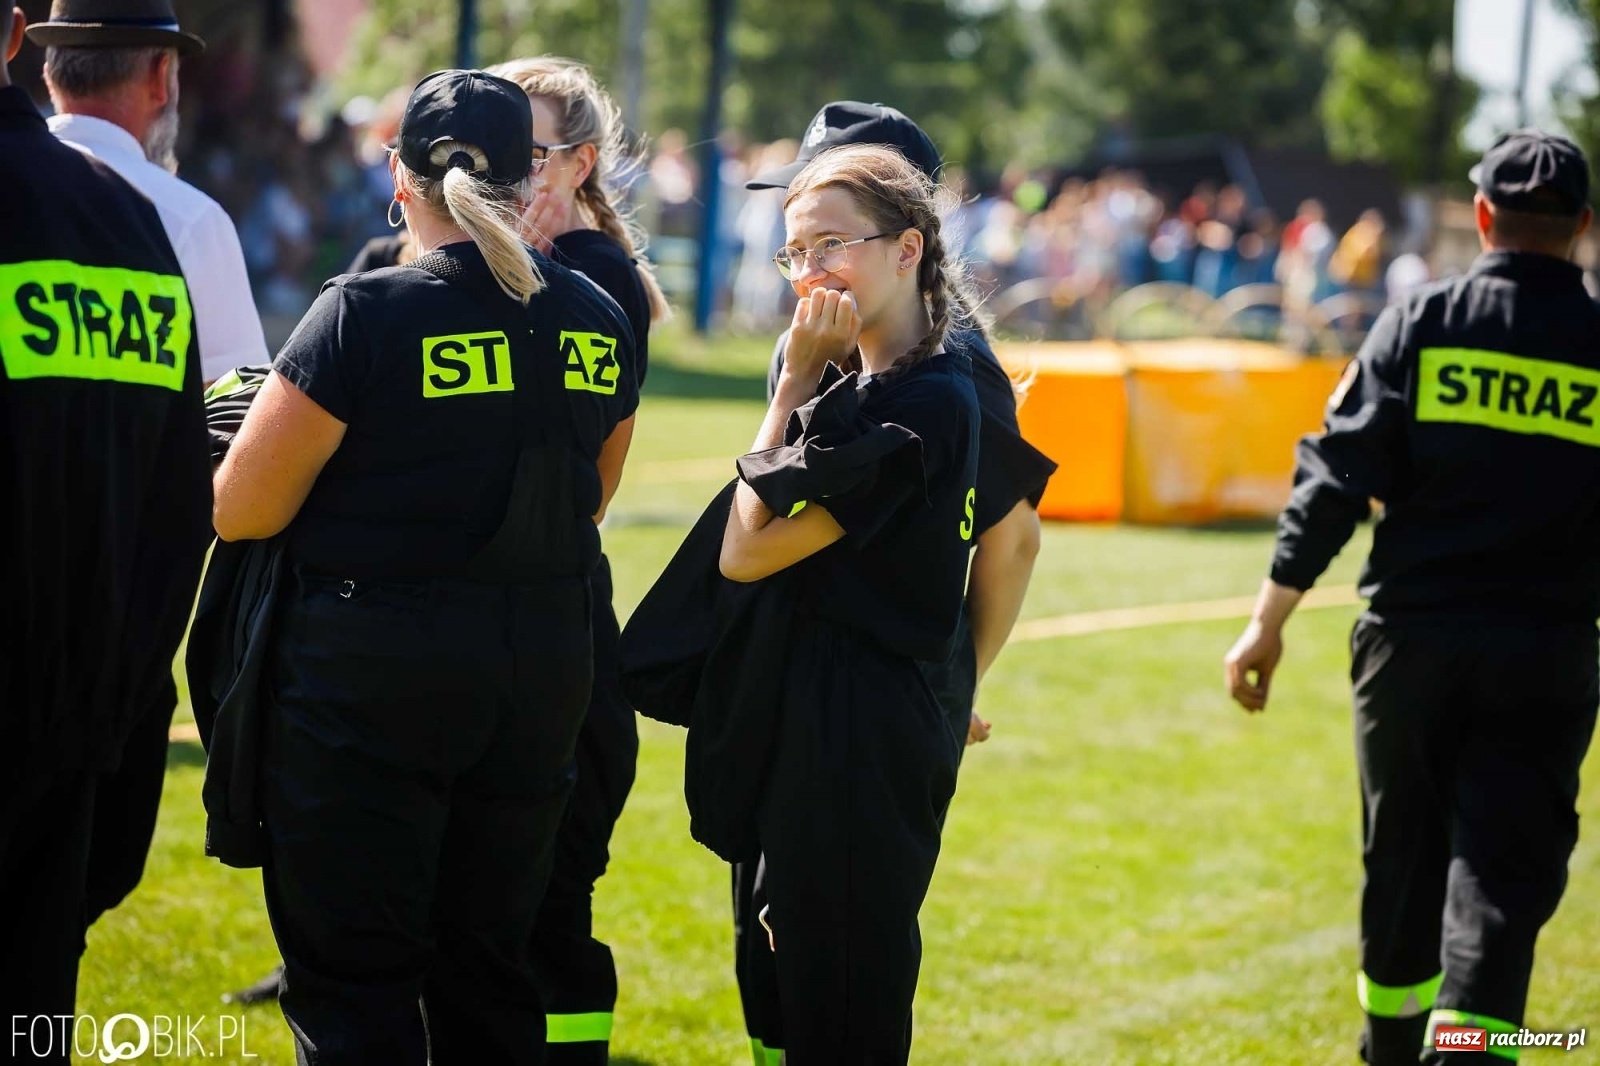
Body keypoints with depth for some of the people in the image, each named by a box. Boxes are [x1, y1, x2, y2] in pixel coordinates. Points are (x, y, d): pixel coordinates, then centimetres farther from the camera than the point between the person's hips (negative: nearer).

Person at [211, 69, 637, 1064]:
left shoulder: (366, 312, -13)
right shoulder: (598, 323, 4)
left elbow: (240, 510, -11)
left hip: (372, 670, -5)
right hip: (542, 671, 5)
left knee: (353, 979, 2)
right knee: (489, 966, 16)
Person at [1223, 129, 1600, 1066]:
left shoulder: (1419, 325, -1)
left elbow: (1337, 480, -5)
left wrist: (1269, 622, -2)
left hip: (1412, 640, 1)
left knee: (1405, 851, 18)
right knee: (1504, 870, -2)